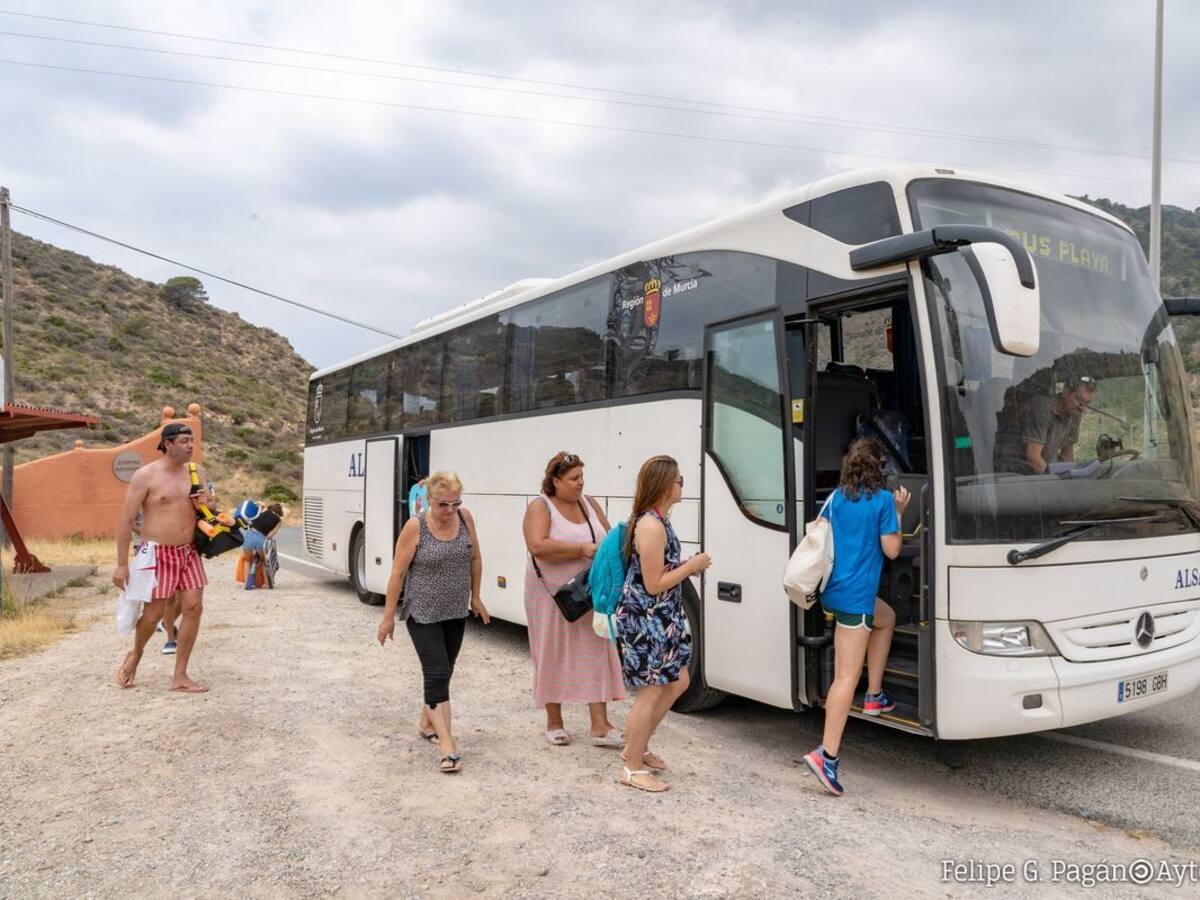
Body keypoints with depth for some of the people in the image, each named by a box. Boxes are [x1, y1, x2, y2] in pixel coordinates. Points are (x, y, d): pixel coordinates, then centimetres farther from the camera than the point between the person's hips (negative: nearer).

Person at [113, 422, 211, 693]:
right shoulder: (146, 475, -9)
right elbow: (126, 521, -10)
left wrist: (205, 502, -4)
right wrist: (122, 565, -13)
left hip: (189, 551, 5)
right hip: (158, 553, -5)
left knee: (194, 608, -2)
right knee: (153, 614, 1)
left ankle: (179, 677, 6)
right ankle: (135, 655, 35)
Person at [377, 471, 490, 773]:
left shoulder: (465, 518, -3)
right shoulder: (415, 527, -16)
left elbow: (475, 558, 10)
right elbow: (397, 573, -11)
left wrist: (475, 596, 13)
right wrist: (388, 617, -8)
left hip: (456, 613, 5)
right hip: (423, 615, -5)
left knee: (443, 672, 16)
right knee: (437, 674, -11)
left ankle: (427, 723, 37)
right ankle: (447, 745, -11)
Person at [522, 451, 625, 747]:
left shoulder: (590, 504, 8)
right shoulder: (540, 507, -9)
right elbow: (538, 546, -24)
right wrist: (583, 549, -24)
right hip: (552, 596, -5)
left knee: (595, 653, 1)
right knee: (553, 656, 6)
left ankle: (600, 726, 5)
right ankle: (554, 723, 21)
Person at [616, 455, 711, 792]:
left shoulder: (657, 521, 9)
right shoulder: (652, 526, -23)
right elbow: (654, 584, -22)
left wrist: (688, 565, 5)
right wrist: (691, 566, -13)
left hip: (661, 619, 10)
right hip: (644, 619, -10)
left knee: (677, 682, 18)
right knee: (651, 692, 0)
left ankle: (637, 747, 32)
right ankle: (633, 768, 15)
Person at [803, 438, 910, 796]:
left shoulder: (836, 498, 8)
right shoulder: (882, 500, -9)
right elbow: (891, 549, -8)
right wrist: (898, 513, 5)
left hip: (833, 589, 8)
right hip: (855, 595, -8)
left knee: (886, 618, 34)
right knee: (847, 676, -8)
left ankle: (874, 696, 34)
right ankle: (827, 754, -12)